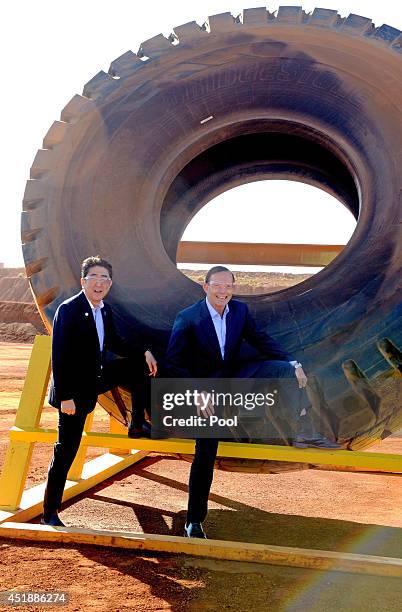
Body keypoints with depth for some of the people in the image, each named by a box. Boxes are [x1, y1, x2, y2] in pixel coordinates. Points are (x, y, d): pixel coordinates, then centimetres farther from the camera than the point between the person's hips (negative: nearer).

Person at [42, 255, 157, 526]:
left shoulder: (105, 310, 2)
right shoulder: (68, 310, -21)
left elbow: (114, 342, 18)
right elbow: (58, 357, -23)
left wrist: (144, 352, 5)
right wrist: (65, 397, -25)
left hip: (97, 377, 8)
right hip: (74, 391, -7)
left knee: (139, 367, 11)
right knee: (66, 451, -3)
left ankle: (137, 425, 23)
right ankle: (50, 513, 9)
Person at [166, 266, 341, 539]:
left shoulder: (240, 310, 0)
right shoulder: (187, 319, -15)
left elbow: (262, 340, 2)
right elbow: (173, 362, -16)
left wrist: (294, 363, -13)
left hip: (233, 378, 5)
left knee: (285, 368, -15)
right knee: (205, 453, -11)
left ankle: (305, 433, -13)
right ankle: (194, 522, 2)